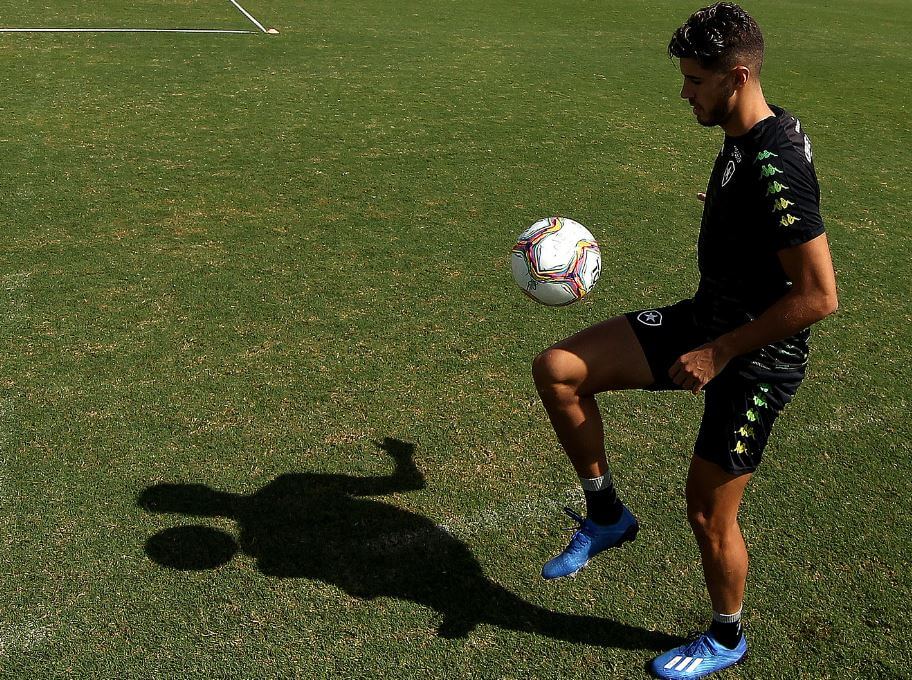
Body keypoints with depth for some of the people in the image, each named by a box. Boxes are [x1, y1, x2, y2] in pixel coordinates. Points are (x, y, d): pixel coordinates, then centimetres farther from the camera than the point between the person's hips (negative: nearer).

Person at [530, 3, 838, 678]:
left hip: (755, 358, -9)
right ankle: (606, 514, 15)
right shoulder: (752, 133, 1)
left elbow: (819, 296, -27)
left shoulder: (774, 170, -27)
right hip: (706, 318, 9)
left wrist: (719, 350, -22)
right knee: (556, 370, -3)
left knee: (708, 515, 5)